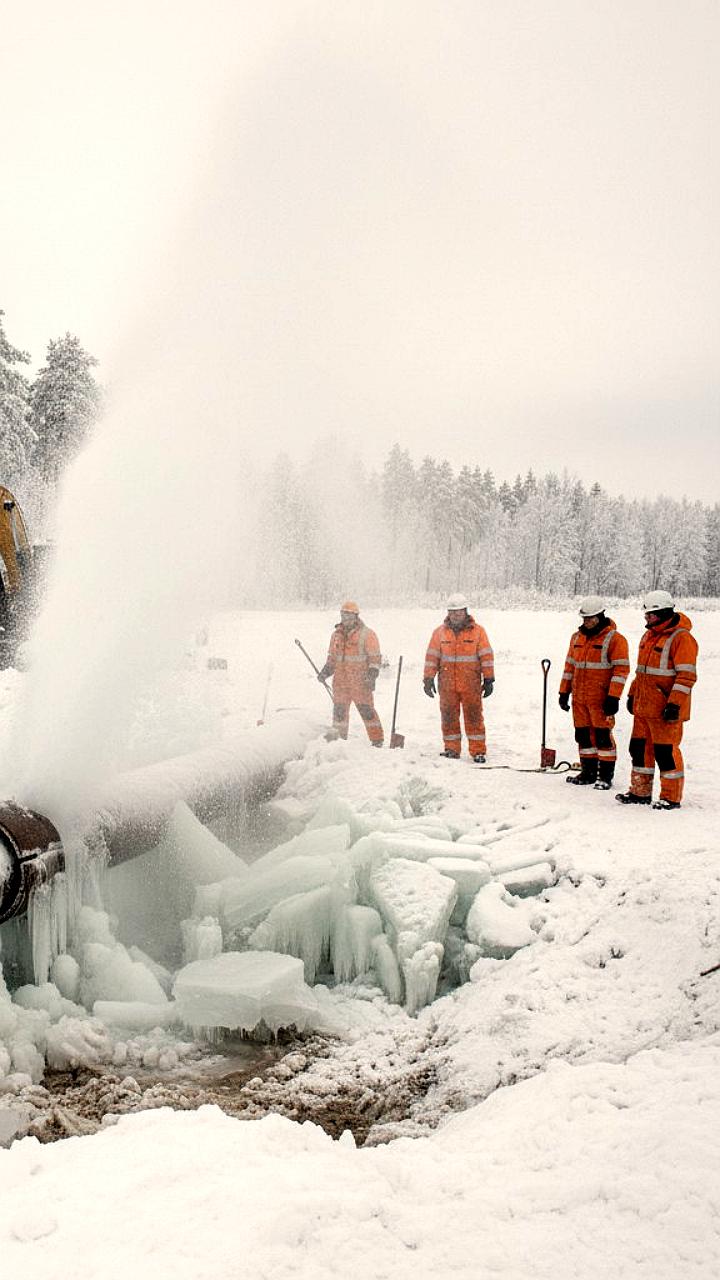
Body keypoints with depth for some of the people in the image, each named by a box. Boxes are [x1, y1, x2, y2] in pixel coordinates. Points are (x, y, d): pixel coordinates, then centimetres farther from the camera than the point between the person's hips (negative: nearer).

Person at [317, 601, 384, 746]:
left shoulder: (366, 634, -3)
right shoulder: (337, 635, 14)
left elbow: (375, 658, -3)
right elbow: (331, 657, 23)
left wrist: (372, 676, -14)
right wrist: (325, 672, 8)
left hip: (360, 682, -5)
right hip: (340, 681, 5)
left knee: (366, 709, -6)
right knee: (339, 710, 8)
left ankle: (377, 740, 2)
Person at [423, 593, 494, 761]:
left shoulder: (478, 631, 2)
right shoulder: (440, 632, 6)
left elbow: (486, 656, 2)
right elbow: (431, 657, 7)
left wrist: (488, 680, -1)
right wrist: (428, 679, 3)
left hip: (471, 684, -2)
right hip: (447, 685, 2)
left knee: (474, 717, -1)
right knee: (449, 717, 6)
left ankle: (478, 751, 5)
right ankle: (451, 749, 17)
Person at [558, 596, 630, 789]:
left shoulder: (614, 639, -8)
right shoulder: (577, 637, 13)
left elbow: (621, 670, -11)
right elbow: (570, 665, 19)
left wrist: (613, 698, -16)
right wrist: (564, 692, 16)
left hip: (601, 699, -6)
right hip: (579, 697, 6)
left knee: (603, 735, -2)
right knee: (583, 735, 11)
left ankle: (605, 776, 6)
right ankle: (588, 772, 22)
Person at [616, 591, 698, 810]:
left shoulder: (681, 638, -13)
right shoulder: (649, 635, 14)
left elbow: (686, 675, -17)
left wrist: (674, 704, -22)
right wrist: (633, 695, 22)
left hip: (665, 709, -9)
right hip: (643, 706, 9)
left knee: (666, 750, -2)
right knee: (640, 747, 13)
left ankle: (672, 797, 9)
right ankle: (640, 792, 24)